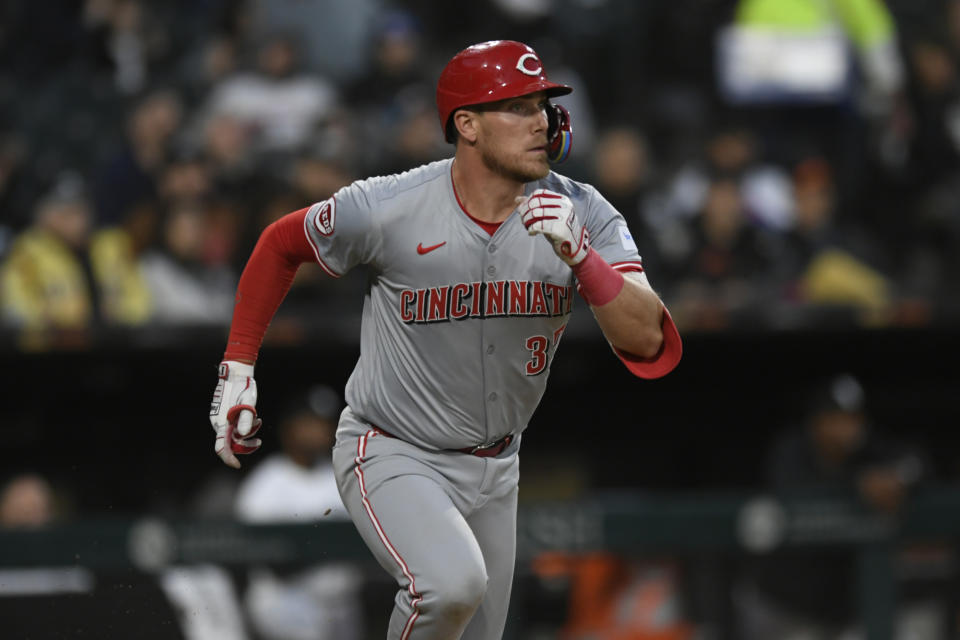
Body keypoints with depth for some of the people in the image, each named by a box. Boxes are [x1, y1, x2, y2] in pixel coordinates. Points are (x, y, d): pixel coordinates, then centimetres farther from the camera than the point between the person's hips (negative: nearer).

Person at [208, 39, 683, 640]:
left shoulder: (582, 215, -13)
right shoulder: (387, 209, -20)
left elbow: (648, 340, -23)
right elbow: (281, 246, 0)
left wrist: (578, 254, -37)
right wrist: (238, 368, 2)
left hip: (494, 470, 5)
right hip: (391, 457, -5)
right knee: (452, 582, -32)